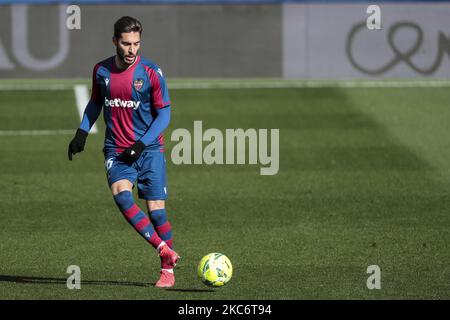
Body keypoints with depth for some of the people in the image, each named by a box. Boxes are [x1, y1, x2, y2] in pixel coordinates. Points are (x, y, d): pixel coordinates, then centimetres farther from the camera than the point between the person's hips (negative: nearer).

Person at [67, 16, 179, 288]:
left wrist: (143, 143, -15)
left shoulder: (151, 73, -7)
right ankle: (165, 250, -23)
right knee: (121, 194, -25)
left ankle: (168, 270, 10)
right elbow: (96, 103, 21)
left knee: (156, 208, -5)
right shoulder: (101, 71, 4)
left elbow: (164, 114, -3)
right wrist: (83, 132, 9)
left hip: (149, 149, -2)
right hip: (116, 150, 2)